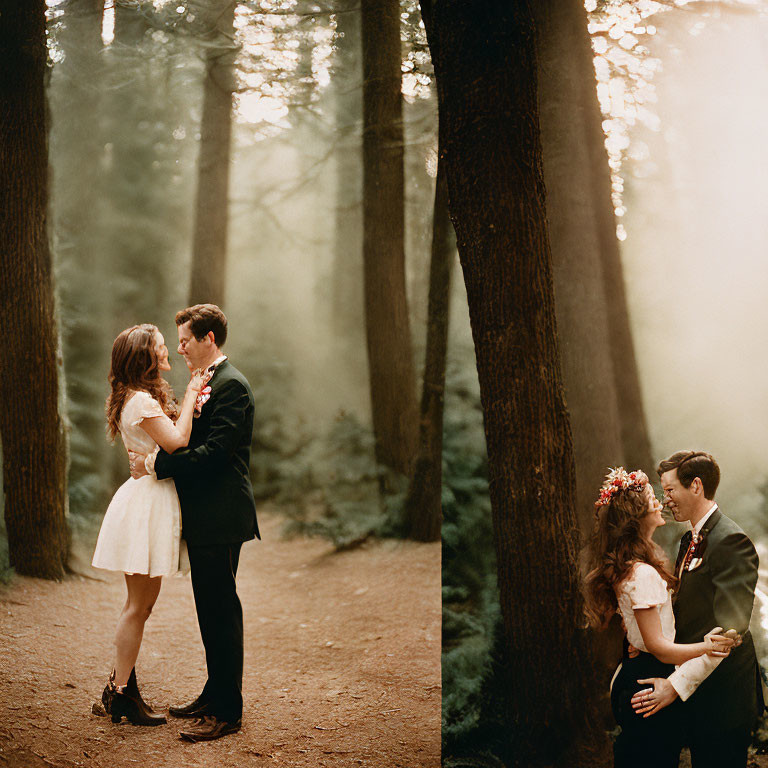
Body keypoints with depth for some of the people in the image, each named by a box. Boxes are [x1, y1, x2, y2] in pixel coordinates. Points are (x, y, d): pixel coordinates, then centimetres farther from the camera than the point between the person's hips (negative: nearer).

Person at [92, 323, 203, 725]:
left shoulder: (147, 399, 18)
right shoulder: (141, 400, -15)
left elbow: (174, 439, 14)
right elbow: (176, 441, -22)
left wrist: (190, 396, 4)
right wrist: (191, 395, -12)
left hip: (153, 501, 10)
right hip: (146, 503, -10)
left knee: (142, 604, 14)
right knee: (138, 605, -4)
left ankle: (121, 686, 22)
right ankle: (121, 693, 3)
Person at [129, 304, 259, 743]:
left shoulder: (230, 385, -15)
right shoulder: (208, 383, 17)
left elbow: (214, 452, -23)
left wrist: (157, 464, -18)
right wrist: (154, 459, 1)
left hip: (221, 517, -10)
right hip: (205, 516, 10)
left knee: (222, 611, -4)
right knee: (212, 610, 16)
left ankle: (228, 711, 3)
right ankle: (215, 695, 27)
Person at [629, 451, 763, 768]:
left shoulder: (732, 542, -19)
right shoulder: (690, 540, 12)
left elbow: (728, 629, -25)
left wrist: (677, 685, -26)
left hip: (722, 695, -9)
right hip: (695, 697, 9)